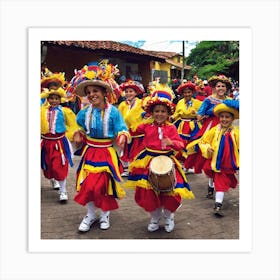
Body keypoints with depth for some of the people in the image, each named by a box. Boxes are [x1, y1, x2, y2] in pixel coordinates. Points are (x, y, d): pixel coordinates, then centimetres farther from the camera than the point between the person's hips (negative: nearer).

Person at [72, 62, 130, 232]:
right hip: (89, 152, 3)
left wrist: (122, 138, -29)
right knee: (87, 185, 5)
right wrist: (79, 137, 1)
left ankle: (105, 214, 29)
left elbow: (122, 131, -9)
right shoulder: (84, 113, 0)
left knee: (104, 185, 4)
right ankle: (91, 215, 26)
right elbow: (80, 129, 19)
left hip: (107, 153, -3)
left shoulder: (113, 112, -11)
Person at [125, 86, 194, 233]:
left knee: (170, 191, -3)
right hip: (148, 161, 1)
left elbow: (180, 144, -8)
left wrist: (171, 142, -27)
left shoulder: (171, 128, -1)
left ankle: (169, 216, 28)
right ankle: (155, 217, 27)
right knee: (148, 191, 0)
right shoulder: (147, 126, 2)